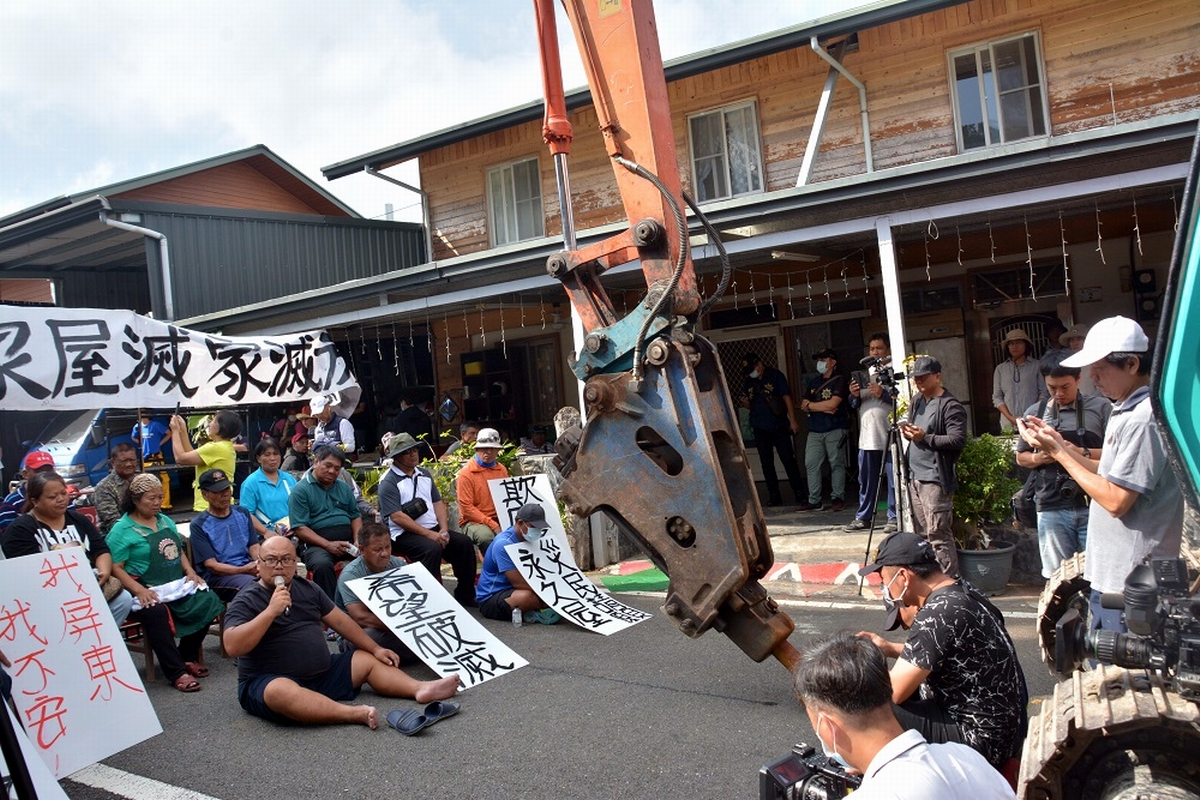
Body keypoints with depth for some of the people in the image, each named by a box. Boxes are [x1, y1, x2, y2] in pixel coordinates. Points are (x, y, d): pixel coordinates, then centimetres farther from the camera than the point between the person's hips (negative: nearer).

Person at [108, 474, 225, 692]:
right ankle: (176, 672, -27)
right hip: (147, 591, -6)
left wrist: (190, 572, 6)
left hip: (176, 586, 6)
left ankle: (188, 656, 0)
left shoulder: (165, 521, 19)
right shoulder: (122, 530, -2)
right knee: (156, 612, -37)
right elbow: (116, 568, -10)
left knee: (208, 600, -18)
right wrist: (139, 591, -23)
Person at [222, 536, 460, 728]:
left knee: (369, 660, 2)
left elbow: (340, 620, 16)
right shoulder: (246, 601, -7)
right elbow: (232, 647, -22)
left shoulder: (306, 589, 11)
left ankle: (420, 689, -17)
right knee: (282, 692, -39)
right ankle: (356, 714, -47)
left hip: (322, 674, 7)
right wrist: (271, 611, -26)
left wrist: (375, 648, 12)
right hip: (269, 683, -7)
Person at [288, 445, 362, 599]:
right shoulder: (301, 490, 1)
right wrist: (328, 545, -17)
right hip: (318, 543, -5)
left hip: (347, 541, 5)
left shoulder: (344, 487, 19)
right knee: (322, 564, -38)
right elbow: (299, 528, -7)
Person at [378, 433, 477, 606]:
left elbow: (438, 503, 14)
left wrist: (443, 530, -5)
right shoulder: (388, 482, -6)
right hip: (405, 534, -7)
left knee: (464, 543, -11)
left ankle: (465, 596, -1)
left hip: (433, 529, 7)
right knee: (432, 549, -33)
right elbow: (397, 517, -15)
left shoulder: (424, 474, 16)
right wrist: (429, 534, -19)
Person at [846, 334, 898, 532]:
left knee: (894, 479, -1)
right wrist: (854, 395, -2)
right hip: (867, 435, 6)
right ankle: (863, 517, 20)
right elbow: (854, 405, 18)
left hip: (890, 436, -6)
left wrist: (883, 394, -22)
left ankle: (894, 517, 9)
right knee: (866, 480, 12)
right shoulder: (864, 371, 18)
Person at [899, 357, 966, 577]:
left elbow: (958, 440, -17)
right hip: (914, 476, 9)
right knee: (921, 533, 12)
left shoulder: (950, 406, -9)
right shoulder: (916, 401, 17)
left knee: (938, 533, -10)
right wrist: (907, 432, 6)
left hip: (935, 478, -8)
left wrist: (924, 437, -22)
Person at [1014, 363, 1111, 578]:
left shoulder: (1100, 408, 3)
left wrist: (1082, 453, -16)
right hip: (1052, 508, 2)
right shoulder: (1035, 412, 11)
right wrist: (1038, 458, -4)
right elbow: (1021, 457, 17)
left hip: (1093, 505, -2)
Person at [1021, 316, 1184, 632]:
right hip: (1110, 574, 10)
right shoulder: (1126, 411, 12)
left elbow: (1116, 500, -21)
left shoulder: (1143, 420, -20)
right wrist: (1061, 444, 7)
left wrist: (1059, 452, -14)